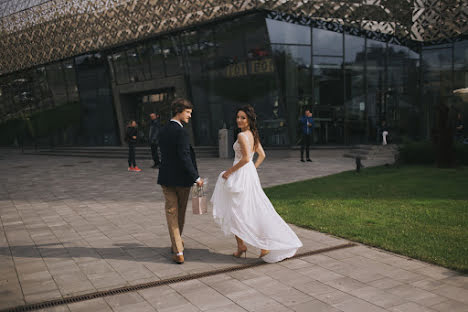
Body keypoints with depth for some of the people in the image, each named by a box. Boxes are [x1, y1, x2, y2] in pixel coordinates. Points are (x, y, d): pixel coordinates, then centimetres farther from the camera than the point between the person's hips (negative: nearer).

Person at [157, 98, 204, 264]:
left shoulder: (163, 131, 6)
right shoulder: (181, 132, -17)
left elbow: (164, 154, 11)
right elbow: (184, 157, -22)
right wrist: (196, 177, -17)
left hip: (166, 178, 6)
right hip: (181, 178, -5)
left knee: (171, 213, 6)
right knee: (181, 212, 15)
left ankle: (178, 252, 4)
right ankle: (177, 243, 34)